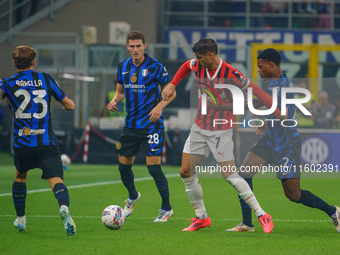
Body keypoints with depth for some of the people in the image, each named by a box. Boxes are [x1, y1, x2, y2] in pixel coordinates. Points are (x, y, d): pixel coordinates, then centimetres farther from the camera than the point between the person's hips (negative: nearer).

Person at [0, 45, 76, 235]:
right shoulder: (46, 79, 10)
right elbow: (70, 105, 16)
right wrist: (68, 103, 36)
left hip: (22, 143, 1)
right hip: (47, 143, -1)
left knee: (20, 176, 28)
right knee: (56, 179, -12)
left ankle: (21, 219, 35)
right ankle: (64, 206, -44)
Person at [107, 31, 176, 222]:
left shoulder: (155, 67, -9)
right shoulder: (123, 67, 7)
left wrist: (160, 106, -20)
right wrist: (115, 101, -3)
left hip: (151, 123, -5)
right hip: (131, 124, 5)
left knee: (153, 165, -12)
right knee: (124, 164, 7)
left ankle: (167, 208, 4)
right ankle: (133, 196, 38)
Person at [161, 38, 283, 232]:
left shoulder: (230, 73, -22)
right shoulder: (198, 66, -4)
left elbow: (254, 90, -16)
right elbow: (186, 66, 21)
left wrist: (278, 112, -15)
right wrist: (172, 85, 16)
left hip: (221, 130, -6)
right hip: (200, 127, 6)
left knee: (230, 175, -11)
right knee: (186, 172, 2)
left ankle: (262, 215, -3)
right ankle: (201, 218, 17)